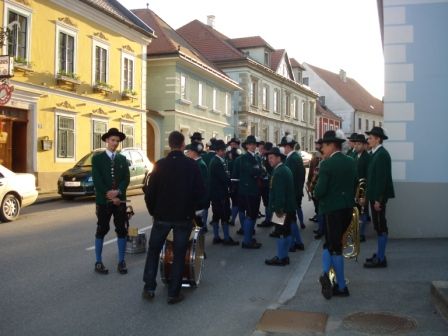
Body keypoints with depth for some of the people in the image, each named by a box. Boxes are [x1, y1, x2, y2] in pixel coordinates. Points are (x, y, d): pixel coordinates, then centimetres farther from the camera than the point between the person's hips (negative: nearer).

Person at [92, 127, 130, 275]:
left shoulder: (123, 159, 10)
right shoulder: (97, 158, 0)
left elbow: (126, 179, 2)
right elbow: (97, 181, -8)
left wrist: (118, 192, -15)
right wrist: (110, 196, -13)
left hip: (120, 200, 3)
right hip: (103, 200, -3)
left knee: (121, 230, 3)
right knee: (102, 230, 3)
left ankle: (121, 261, 12)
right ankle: (98, 262, 12)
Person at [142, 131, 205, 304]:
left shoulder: (160, 165, -6)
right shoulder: (192, 165, -7)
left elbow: (150, 192, -5)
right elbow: (200, 191, -6)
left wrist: (153, 211, 10)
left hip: (162, 216, 1)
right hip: (184, 217, -1)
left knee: (153, 251, 16)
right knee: (179, 254, 8)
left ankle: (149, 288, 15)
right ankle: (173, 293, 9)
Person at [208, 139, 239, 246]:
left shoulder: (215, 161, 12)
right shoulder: (218, 163, -19)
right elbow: (225, 178, -21)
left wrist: (229, 178, -3)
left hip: (215, 192, 10)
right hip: (220, 193, -10)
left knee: (216, 215, 12)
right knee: (225, 215, -4)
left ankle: (216, 237, 18)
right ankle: (227, 238, 1)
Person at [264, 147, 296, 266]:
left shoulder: (279, 172, -19)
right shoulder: (285, 169, 13)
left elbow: (279, 192, -24)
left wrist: (278, 209, -22)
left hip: (282, 207, -10)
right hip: (289, 206, 11)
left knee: (281, 233, -3)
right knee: (287, 232, 16)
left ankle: (280, 258, 5)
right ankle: (284, 256, 26)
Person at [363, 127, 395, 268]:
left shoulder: (382, 154, -16)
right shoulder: (376, 153, 13)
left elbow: (381, 178, -20)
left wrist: (378, 199, -21)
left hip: (379, 196, -10)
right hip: (375, 195, 10)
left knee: (380, 226, -4)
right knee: (379, 225, 15)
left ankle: (381, 258, 2)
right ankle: (379, 254, 24)